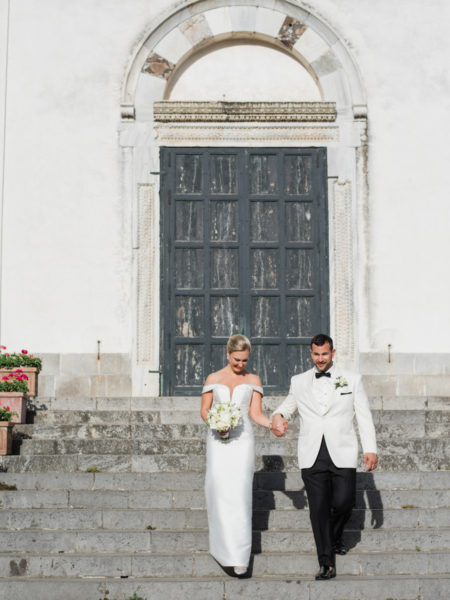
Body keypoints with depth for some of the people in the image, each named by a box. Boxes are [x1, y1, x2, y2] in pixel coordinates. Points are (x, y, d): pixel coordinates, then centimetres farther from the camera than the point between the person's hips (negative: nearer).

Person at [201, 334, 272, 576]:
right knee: (219, 492, -7)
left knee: (240, 493, -9)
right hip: (217, 441, 1)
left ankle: (240, 556, -6)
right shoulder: (213, 379, 8)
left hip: (242, 440, -1)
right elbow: (204, 410, 10)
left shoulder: (253, 380, 9)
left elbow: (256, 413, 5)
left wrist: (272, 423, -15)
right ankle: (223, 545, 8)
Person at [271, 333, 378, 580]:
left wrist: (370, 449, -2)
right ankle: (326, 562, 7)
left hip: (342, 455, -1)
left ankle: (335, 536, 25)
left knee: (343, 502, -8)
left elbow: (364, 417, 7)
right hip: (312, 456, 1)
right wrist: (277, 416, 0)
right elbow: (287, 407, 25)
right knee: (318, 508, -2)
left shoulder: (352, 380, 8)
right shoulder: (299, 382, 11)